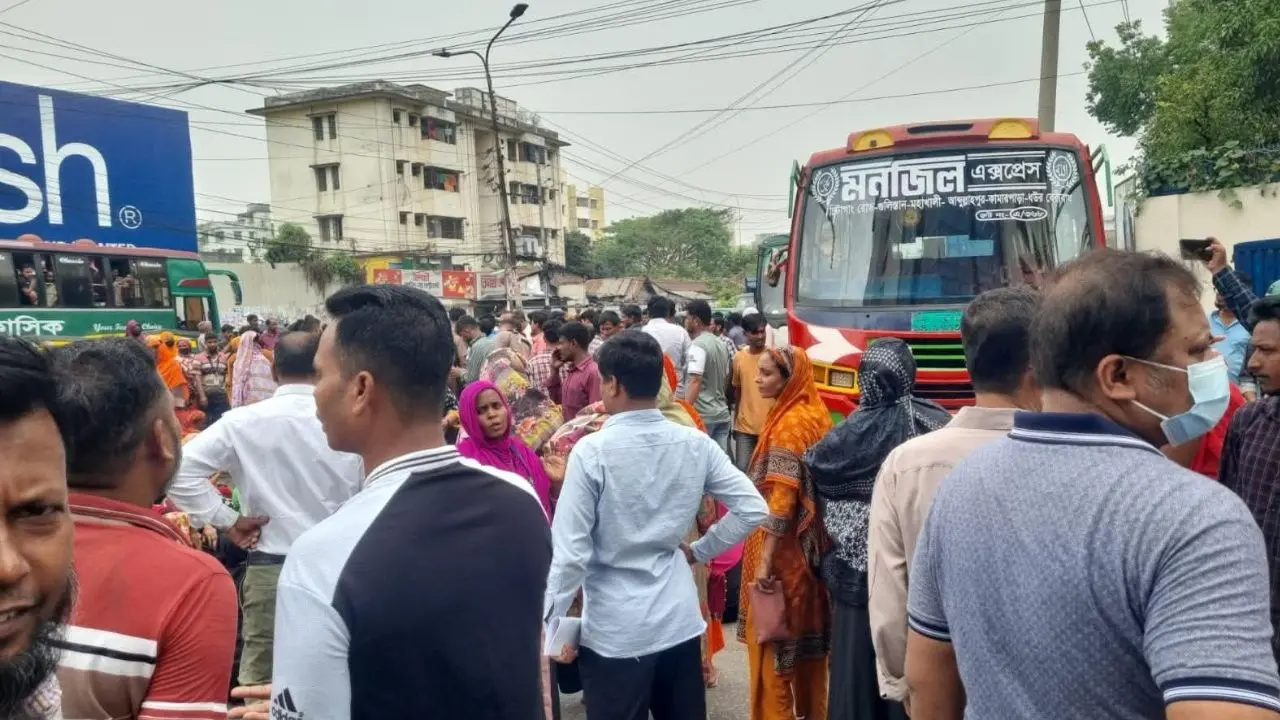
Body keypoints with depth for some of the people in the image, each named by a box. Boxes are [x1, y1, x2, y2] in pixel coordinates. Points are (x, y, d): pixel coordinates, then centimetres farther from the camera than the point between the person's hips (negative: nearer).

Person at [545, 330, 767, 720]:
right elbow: (752, 509, -1)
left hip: (614, 631, -4)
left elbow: (570, 550, -15)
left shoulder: (592, 451, -16)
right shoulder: (695, 444, -4)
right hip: (680, 619, 4)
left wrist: (550, 625, -4)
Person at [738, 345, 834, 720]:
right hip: (813, 545, 9)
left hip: (782, 550, -9)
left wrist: (764, 562, -21)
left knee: (772, 637, 3)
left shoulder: (787, 424, -19)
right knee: (808, 631, 19)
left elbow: (780, 498, -23)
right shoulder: (817, 414, 6)